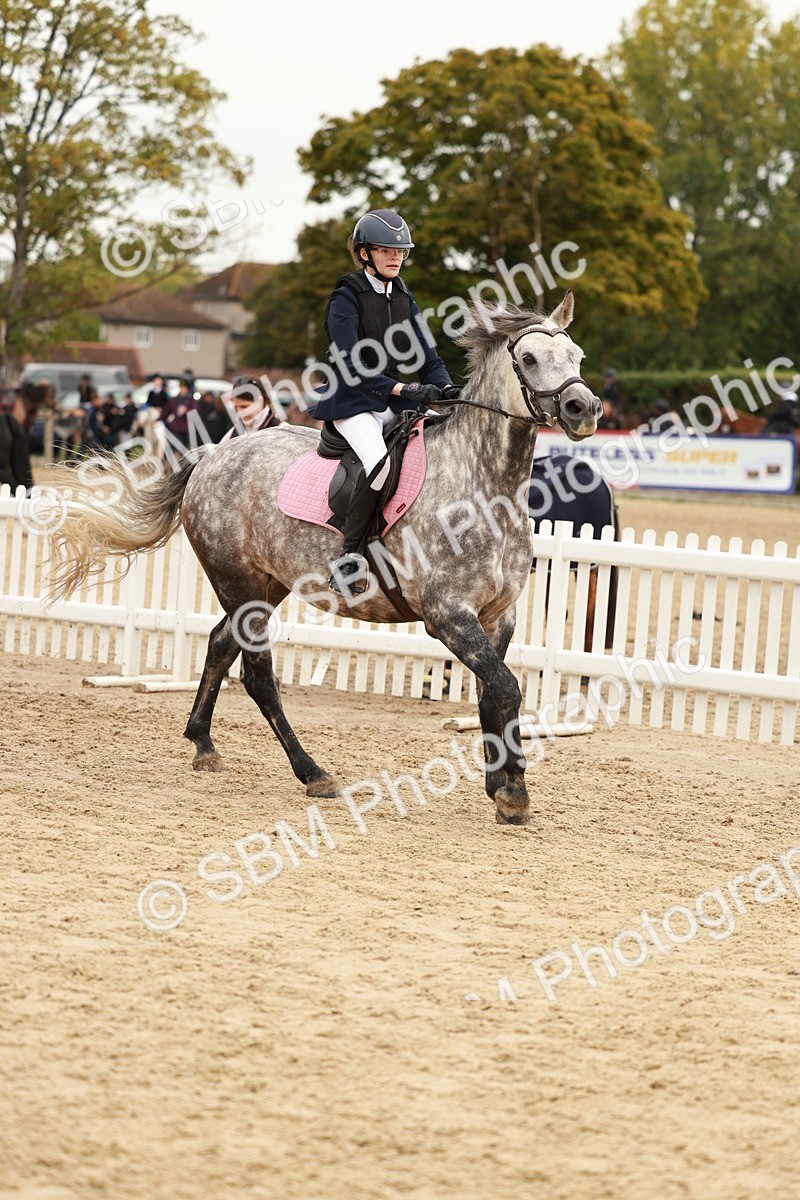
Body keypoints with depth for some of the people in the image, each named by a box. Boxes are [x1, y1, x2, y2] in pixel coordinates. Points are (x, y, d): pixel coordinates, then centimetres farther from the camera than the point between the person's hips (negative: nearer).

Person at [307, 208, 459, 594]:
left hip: (394, 403, 7)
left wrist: (444, 387, -11)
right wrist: (402, 389, -26)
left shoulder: (403, 298, 13)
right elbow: (349, 365, -18)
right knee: (380, 462, -34)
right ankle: (348, 558, -27)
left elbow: (426, 353, 10)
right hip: (352, 403, -7)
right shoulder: (346, 298, -8)